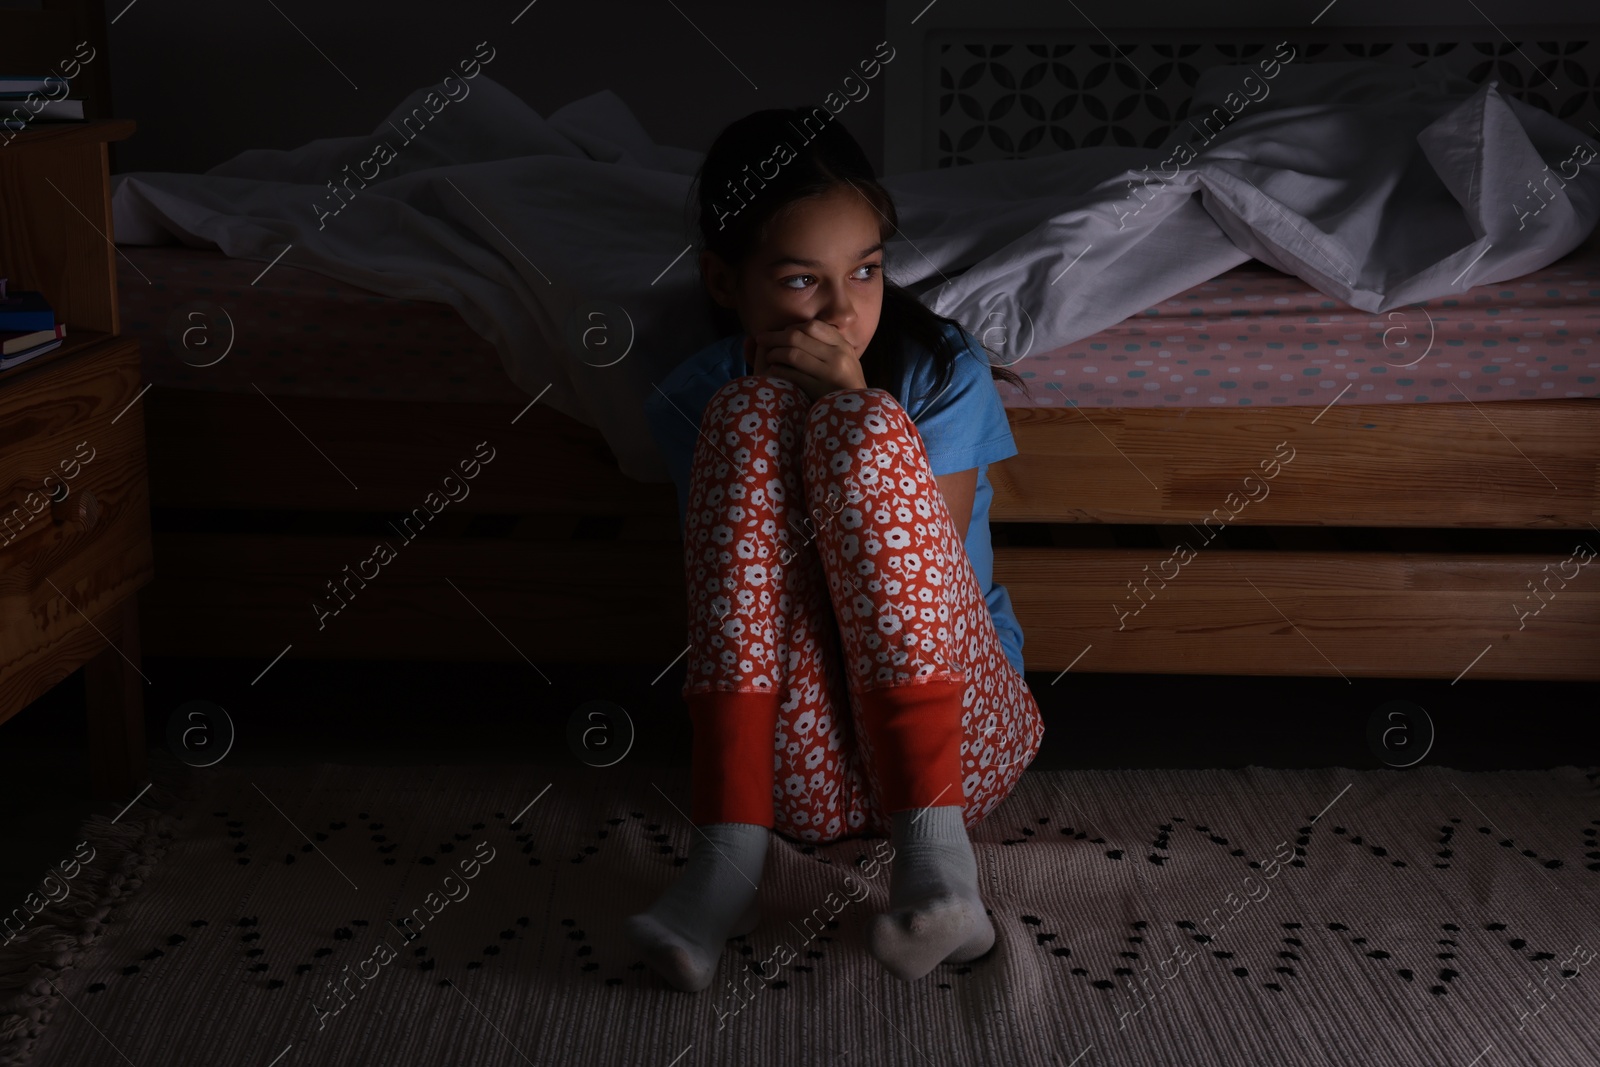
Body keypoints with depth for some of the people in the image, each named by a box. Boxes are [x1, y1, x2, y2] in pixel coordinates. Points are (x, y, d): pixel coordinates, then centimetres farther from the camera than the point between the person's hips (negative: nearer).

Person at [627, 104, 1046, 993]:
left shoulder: (946, 375, -2)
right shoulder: (699, 400, 1)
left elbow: (915, 564, -10)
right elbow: (734, 571, -6)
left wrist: (849, 402, -19)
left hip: (951, 735, 0)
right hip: (796, 762, 1)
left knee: (862, 428, -23)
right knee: (753, 415, -21)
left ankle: (934, 842, -34)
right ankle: (730, 851, -30)